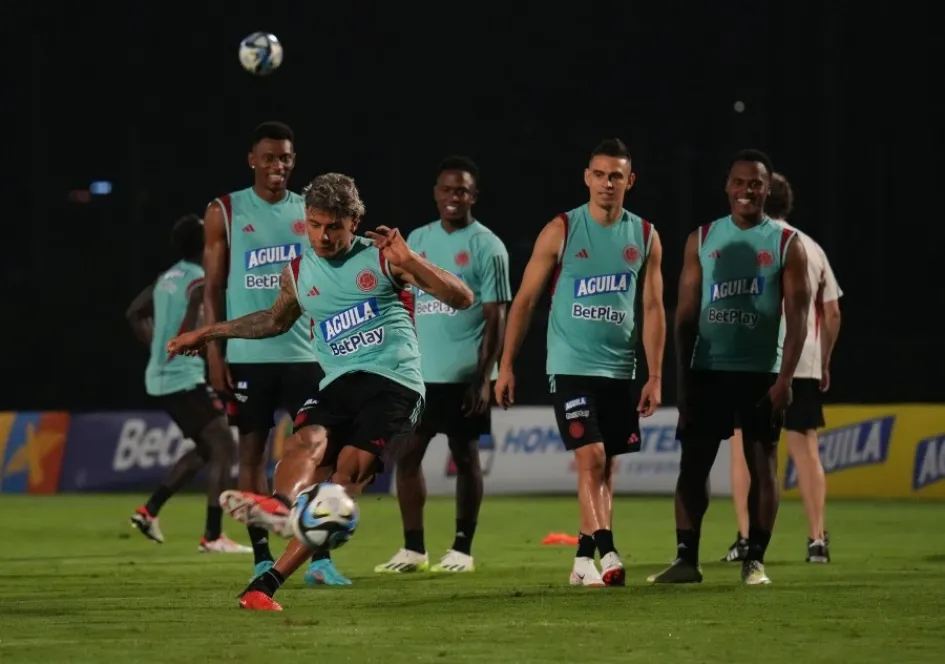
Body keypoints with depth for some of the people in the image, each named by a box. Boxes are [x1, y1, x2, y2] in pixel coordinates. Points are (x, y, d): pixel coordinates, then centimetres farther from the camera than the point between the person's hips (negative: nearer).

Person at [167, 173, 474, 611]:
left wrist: (408, 261, -16)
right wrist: (211, 333, 39)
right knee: (307, 441, -29)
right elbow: (277, 319, 39)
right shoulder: (298, 274, 15)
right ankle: (281, 505, -62)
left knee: (349, 473, -24)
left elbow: (462, 299, -3)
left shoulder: (381, 258, 2)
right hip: (339, 385, 5)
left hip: (395, 382, -4)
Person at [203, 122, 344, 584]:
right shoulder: (225, 212, 3)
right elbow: (213, 288, 3)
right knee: (252, 451, 2)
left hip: (306, 352, 2)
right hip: (248, 353, -1)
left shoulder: (310, 212, 9)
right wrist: (214, 352, -5)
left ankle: (319, 558, -5)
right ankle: (262, 558, 7)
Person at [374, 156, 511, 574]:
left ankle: (462, 550, 9)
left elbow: (495, 317, -7)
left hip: (464, 375, -5)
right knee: (407, 453, 2)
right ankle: (413, 549, 9)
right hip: (420, 371, 5)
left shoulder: (487, 247, -4)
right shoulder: (417, 240, 11)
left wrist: (483, 378, -13)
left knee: (465, 456, 2)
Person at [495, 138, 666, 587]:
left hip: (620, 371, 4)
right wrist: (506, 365, -5)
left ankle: (584, 559, 17)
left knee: (605, 467, 8)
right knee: (590, 458, -16)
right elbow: (525, 300, -1)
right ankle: (606, 553, -22)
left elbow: (653, 309, 7)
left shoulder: (645, 237, 5)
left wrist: (655, 376, 1)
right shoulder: (561, 231, -4)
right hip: (571, 366, -4)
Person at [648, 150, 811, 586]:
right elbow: (686, 312, 7)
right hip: (708, 370, 2)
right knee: (693, 462, 0)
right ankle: (686, 558, 4)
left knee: (762, 464, -1)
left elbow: (797, 317, -4)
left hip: (761, 373, -2)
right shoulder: (702, 240, 7)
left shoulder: (786, 244, 0)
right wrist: (683, 378, 0)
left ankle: (754, 560, 4)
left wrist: (785, 378, -13)